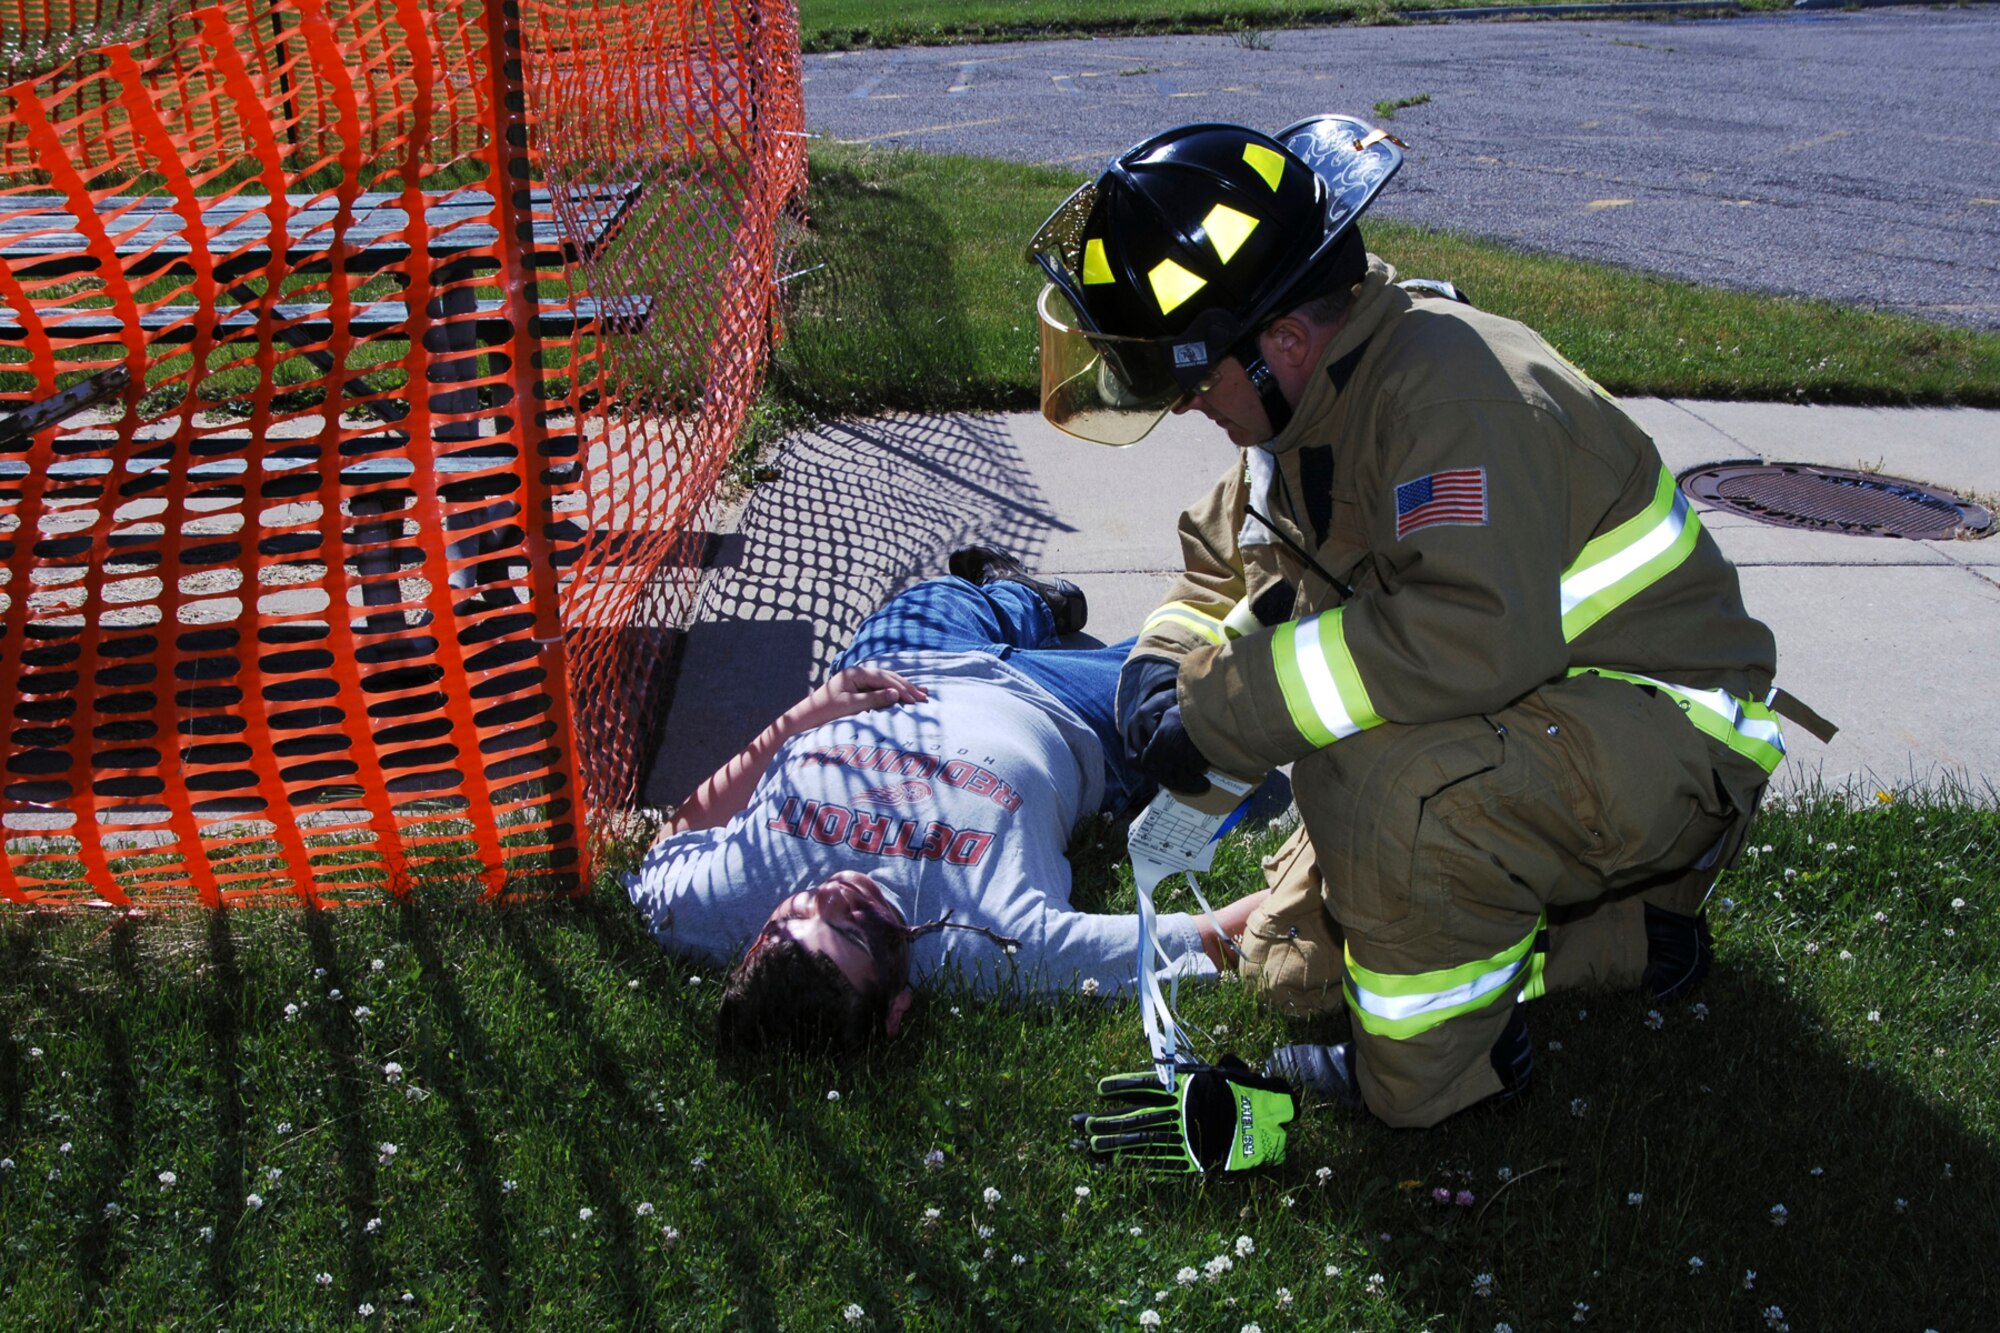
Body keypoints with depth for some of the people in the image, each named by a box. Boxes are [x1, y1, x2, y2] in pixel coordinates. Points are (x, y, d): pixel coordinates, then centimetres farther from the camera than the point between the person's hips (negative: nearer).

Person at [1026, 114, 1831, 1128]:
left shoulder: (1445, 389, -30)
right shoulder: (1306, 406, -1)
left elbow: (1477, 631, -43)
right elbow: (1224, 560, 13)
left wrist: (1227, 712, -37)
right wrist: (1169, 664, -9)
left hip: (1669, 729, -9)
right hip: (1530, 716, 10)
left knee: (1385, 778, -38)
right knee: (1295, 967, 11)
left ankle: (1435, 1070, -12)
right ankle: (1620, 930, 17)